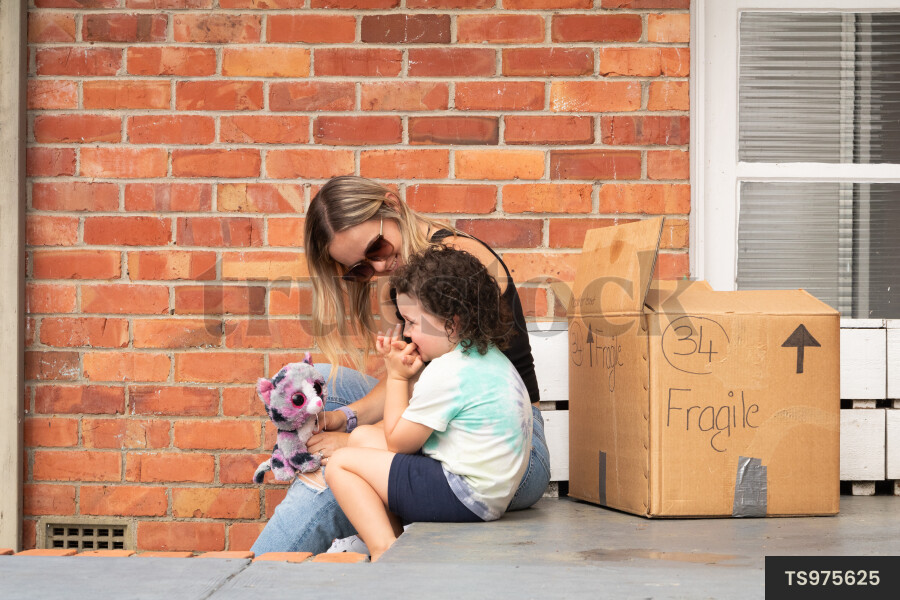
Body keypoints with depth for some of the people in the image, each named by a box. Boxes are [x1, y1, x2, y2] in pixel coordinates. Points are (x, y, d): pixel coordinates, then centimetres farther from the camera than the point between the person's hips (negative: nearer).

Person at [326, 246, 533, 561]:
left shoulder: (445, 373, -20)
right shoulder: (490, 357, 11)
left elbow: (397, 442, -8)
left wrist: (397, 377, 0)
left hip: (464, 497, -11)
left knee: (340, 464, -3)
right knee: (362, 437, 17)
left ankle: (384, 550, -16)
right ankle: (397, 538, 12)